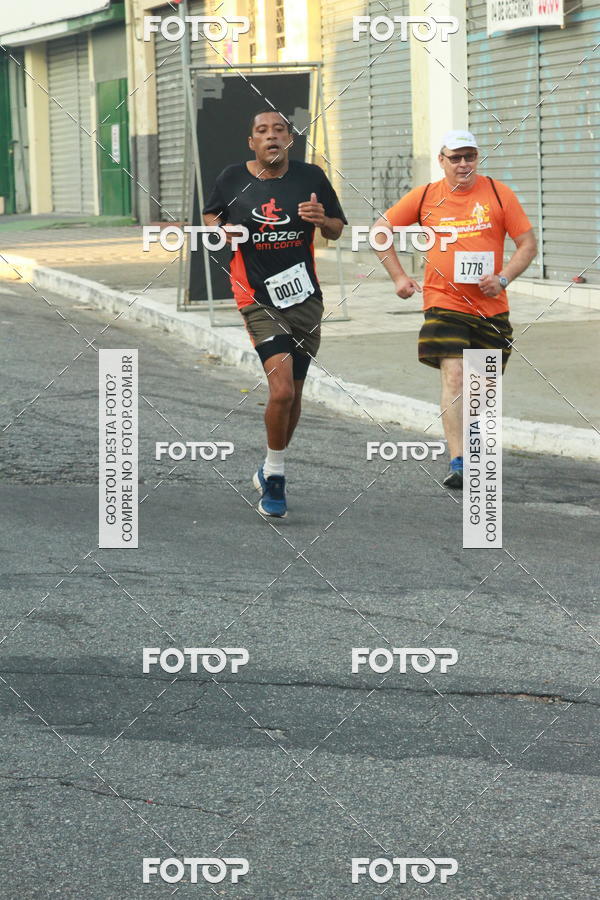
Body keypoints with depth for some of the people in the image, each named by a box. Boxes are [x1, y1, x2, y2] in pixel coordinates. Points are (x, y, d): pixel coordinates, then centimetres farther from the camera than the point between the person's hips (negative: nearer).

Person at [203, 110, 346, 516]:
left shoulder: (311, 177, 2)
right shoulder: (233, 178, -1)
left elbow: (337, 230, 10)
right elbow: (210, 216, 17)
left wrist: (321, 220, -12)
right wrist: (222, 231, -6)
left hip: (306, 296, 3)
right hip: (258, 299, -3)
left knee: (294, 392, 12)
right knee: (282, 391, -18)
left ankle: (271, 471, 33)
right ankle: (275, 476, 0)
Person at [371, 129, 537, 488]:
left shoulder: (498, 193, 1)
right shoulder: (425, 197, 3)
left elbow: (528, 243, 3)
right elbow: (380, 230, 14)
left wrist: (503, 278, -12)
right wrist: (399, 277, 6)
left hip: (491, 307, 2)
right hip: (445, 302, -2)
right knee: (454, 376, -17)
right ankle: (458, 465, -21)